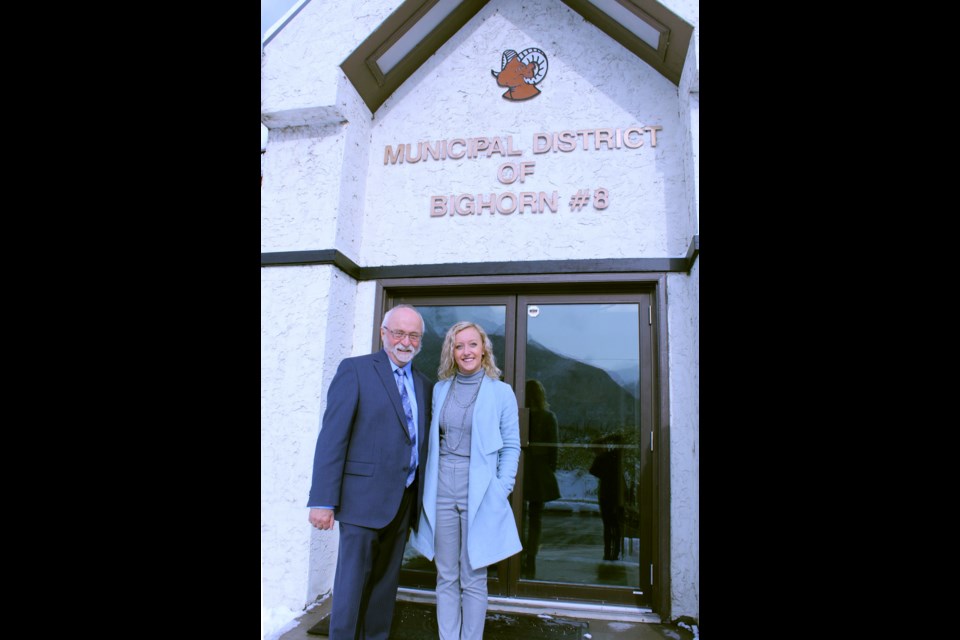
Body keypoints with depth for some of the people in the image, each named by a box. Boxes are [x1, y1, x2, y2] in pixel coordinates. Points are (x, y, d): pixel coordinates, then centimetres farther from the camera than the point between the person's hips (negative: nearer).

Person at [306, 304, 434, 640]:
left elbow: (421, 441, 12)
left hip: (405, 500, 6)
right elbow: (332, 437, -11)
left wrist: (423, 496, 6)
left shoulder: (424, 385, 12)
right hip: (364, 497, -5)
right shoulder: (355, 370, -5)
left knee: (386, 581, 15)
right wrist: (323, 500, -15)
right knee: (352, 581, 2)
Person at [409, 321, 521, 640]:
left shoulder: (501, 392, -1)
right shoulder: (440, 389, 8)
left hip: (479, 494, -3)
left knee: (473, 579, 6)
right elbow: (433, 442, 11)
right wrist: (427, 487, 4)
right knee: (446, 578, 11)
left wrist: (501, 491, -7)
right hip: (441, 491, 3)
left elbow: (511, 446, 1)